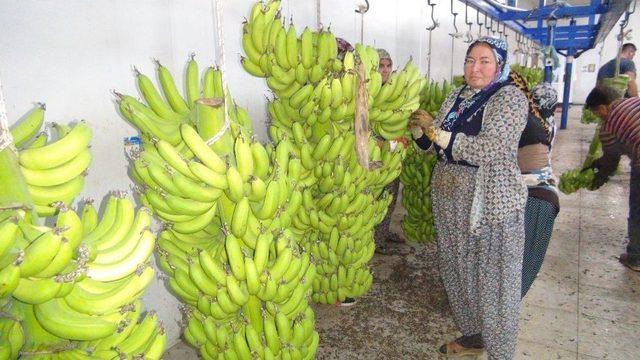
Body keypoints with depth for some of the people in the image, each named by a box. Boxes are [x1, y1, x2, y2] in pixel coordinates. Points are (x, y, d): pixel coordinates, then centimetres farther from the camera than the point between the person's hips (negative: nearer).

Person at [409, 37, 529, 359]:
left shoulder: (510, 98, -9)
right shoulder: (456, 96, 11)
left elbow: (486, 150, -22)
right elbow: (433, 144, 11)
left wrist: (435, 129, -20)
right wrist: (418, 127, -9)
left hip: (491, 201, -6)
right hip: (448, 197, 7)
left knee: (493, 278, 4)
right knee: (456, 270, 17)